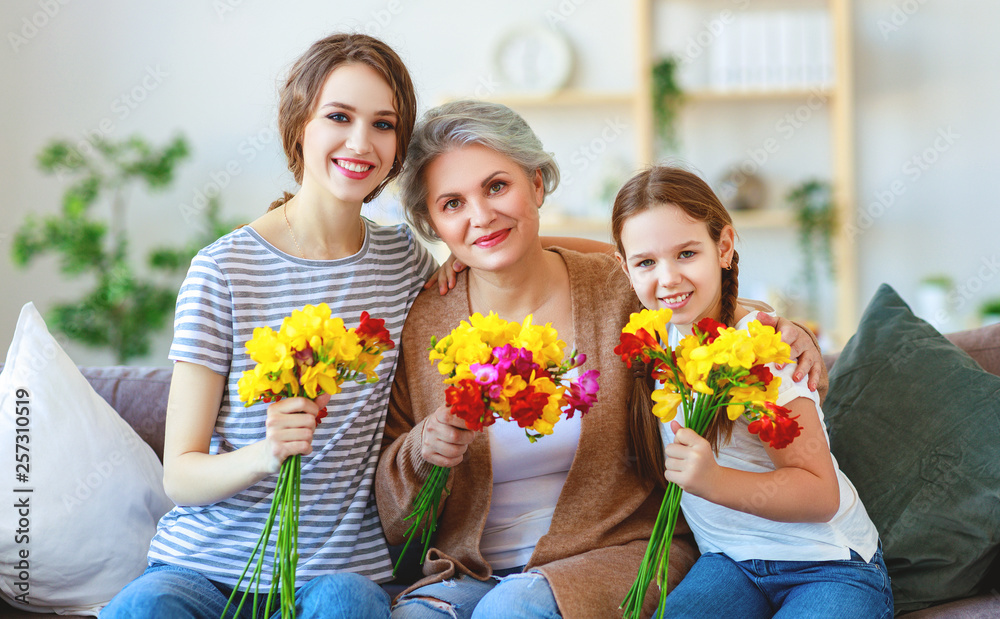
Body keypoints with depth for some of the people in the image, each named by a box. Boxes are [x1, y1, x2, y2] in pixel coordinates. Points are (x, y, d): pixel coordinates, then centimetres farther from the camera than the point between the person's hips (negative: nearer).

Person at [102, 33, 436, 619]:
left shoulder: (406, 259, 5)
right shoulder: (222, 270, -6)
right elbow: (180, 475, -6)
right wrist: (262, 455, -27)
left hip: (347, 566, 2)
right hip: (206, 563, -2)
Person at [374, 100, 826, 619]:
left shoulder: (619, 291, -3)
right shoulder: (419, 329, -1)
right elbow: (392, 524, 6)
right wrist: (419, 454, -15)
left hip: (620, 555, -1)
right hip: (468, 573, 1)